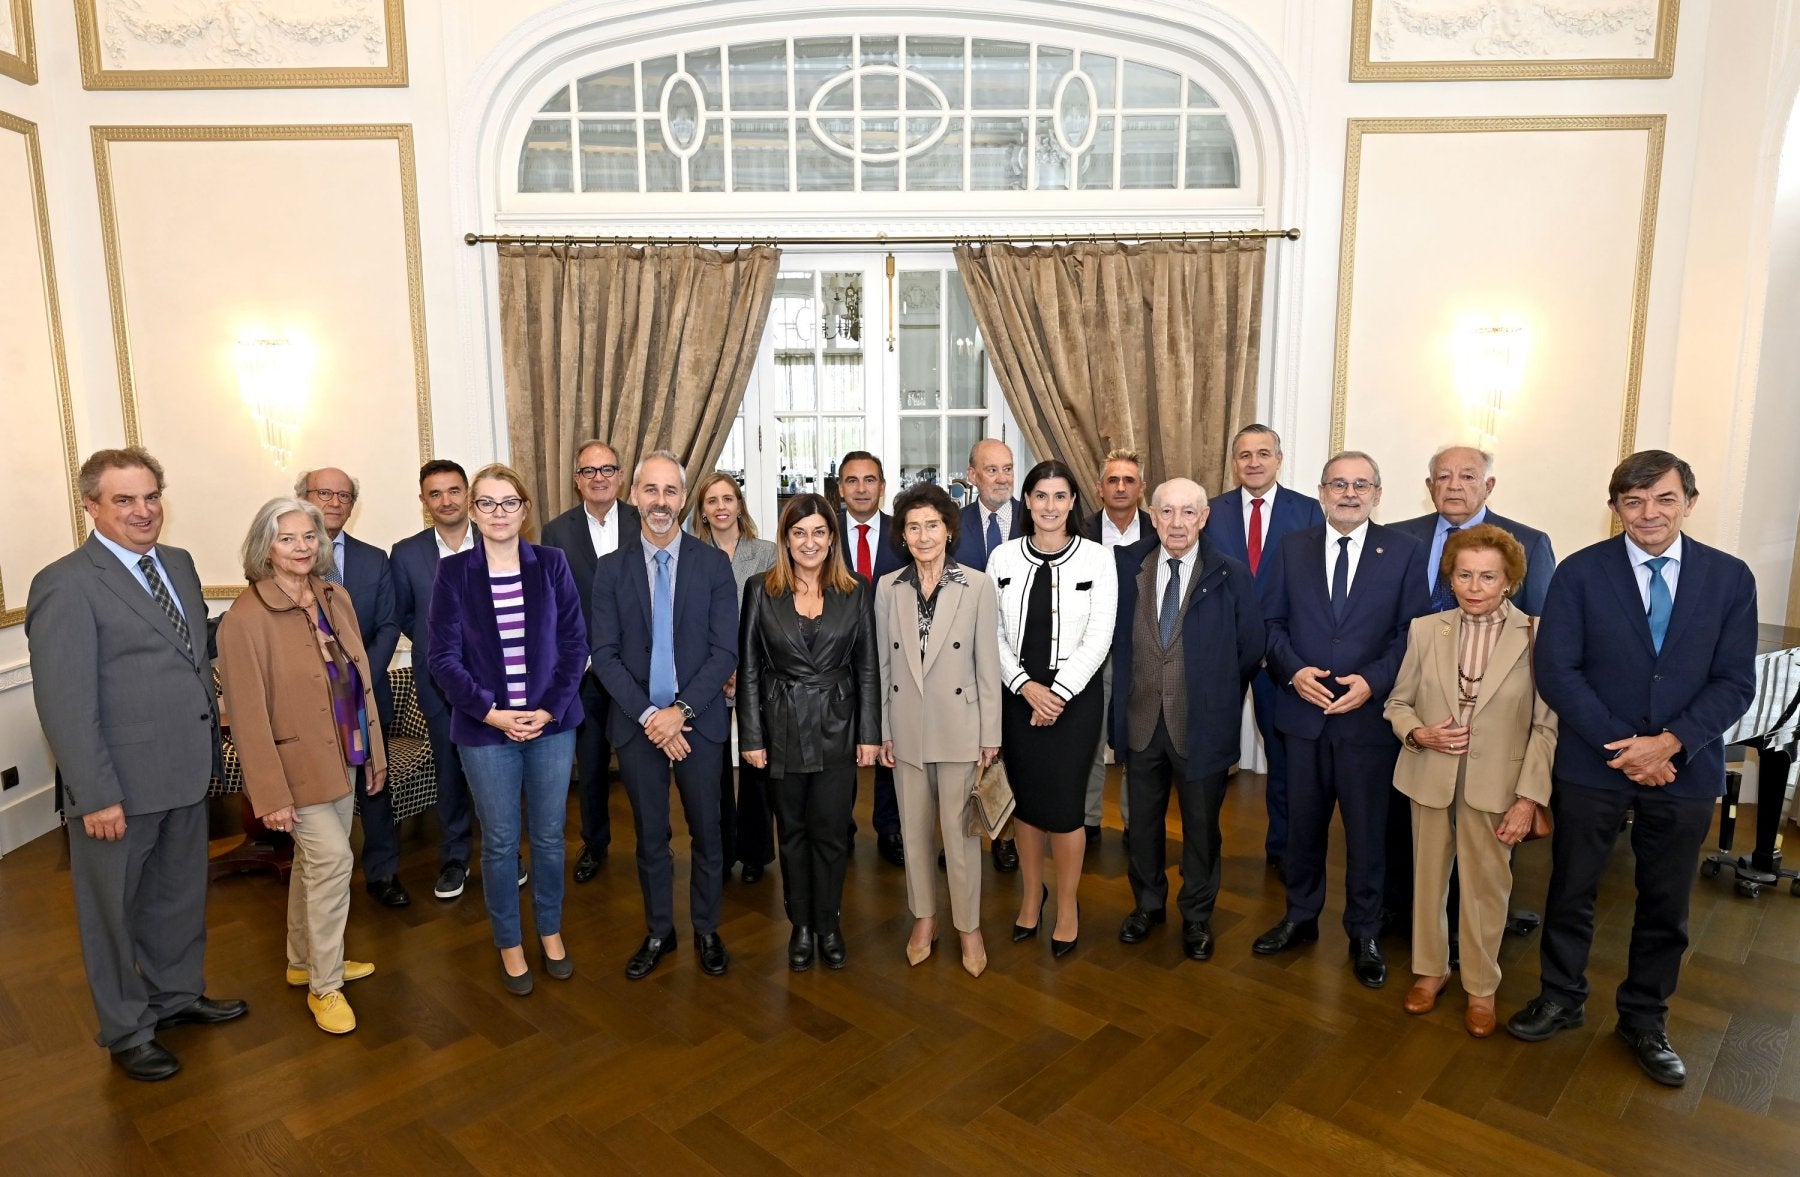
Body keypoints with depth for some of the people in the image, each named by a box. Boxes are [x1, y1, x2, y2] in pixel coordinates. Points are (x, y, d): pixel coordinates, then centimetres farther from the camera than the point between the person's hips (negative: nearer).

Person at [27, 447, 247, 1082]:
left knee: (180, 896, 23)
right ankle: (127, 1031, 31)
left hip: (187, 771, 7)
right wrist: (96, 795, -19)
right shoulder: (66, 585, -16)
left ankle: (177, 994, 43)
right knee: (114, 912, 14)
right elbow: (64, 702, -18)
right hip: (120, 788, -6)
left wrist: (212, 717, 10)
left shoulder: (178, 563, 7)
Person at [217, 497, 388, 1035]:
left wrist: (374, 751, 11)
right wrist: (270, 794, -17)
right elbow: (248, 714, -17)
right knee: (332, 860, -7)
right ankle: (324, 986, 11)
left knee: (314, 862, 19)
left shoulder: (336, 597, 2)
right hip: (298, 764, -6)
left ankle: (304, 962, 37)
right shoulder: (246, 617, -17)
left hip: (343, 756, 6)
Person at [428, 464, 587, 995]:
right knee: (500, 841, 9)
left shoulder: (551, 563, -2)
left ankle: (550, 931, 33)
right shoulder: (453, 571, -3)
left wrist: (551, 709, -10)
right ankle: (509, 943, 28)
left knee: (549, 835, 13)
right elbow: (444, 657, -4)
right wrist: (489, 712, -14)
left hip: (551, 723, 1)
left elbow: (575, 641, -1)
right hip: (485, 728, -1)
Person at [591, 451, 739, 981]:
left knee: (707, 833, 11)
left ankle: (707, 930, 30)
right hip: (637, 723, 1)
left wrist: (682, 710, -15)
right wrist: (647, 715, -13)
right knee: (650, 836, 14)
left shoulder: (714, 564, -3)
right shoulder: (611, 568, 0)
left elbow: (725, 651, -6)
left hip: (699, 721, -1)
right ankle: (658, 932, 32)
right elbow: (604, 654, -3)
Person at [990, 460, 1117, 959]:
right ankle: (1031, 894, 34)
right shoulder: (1003, 557, 1)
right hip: (1018, 695, 2)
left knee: (1064, 805, 1)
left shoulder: (1097, 558, -5)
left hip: (1074, 696, -2)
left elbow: (1098, 637, -7)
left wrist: (1057, 692, -13)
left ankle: (1067, 905, 23)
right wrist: (1026, 686, -10)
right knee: (1026, 801, 13)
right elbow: (993, 633, 1)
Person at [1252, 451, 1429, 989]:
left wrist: (1373, 681, -17)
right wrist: (1293, 670, -12)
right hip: (1303, 711, 2)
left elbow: (1413, 631, -4)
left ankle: (1364, 934, 28)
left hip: (1370, 715, -2)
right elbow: (1272, 621, 4)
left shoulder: (1404, 551, -2)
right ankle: (1300, 918, 34)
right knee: (1303, 823, 15)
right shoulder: (1292, 547, 4)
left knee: (1367, 832, 9)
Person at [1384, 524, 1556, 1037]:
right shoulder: (1425, 629, -3)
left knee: (1486, 886, 11)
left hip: (1495, 784, -2)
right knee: (1428, 877, 16)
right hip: (1430, 777, 2)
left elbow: (1545, 726, -8)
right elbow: (1398, 702, 6)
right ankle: (1429, 970, 35)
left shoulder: (1535, 638, -11)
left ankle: (1481, 986, 31)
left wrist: (1529, 797, -11)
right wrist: (1419, 734, -15)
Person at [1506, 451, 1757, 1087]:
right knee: (1571, 890, 12)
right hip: (1592, 765, -1)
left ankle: (1645, 1018, 35)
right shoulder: (1580, 573, -7)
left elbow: (1735, 682, -5)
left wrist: (1670, 743, -18)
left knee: (1666, 904, 15)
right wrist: (1621, 746, -16)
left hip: (1685, 768, 2)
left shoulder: (1730, 578, -2)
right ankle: (1561, 998, 33)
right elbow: (1556, 670, -10)